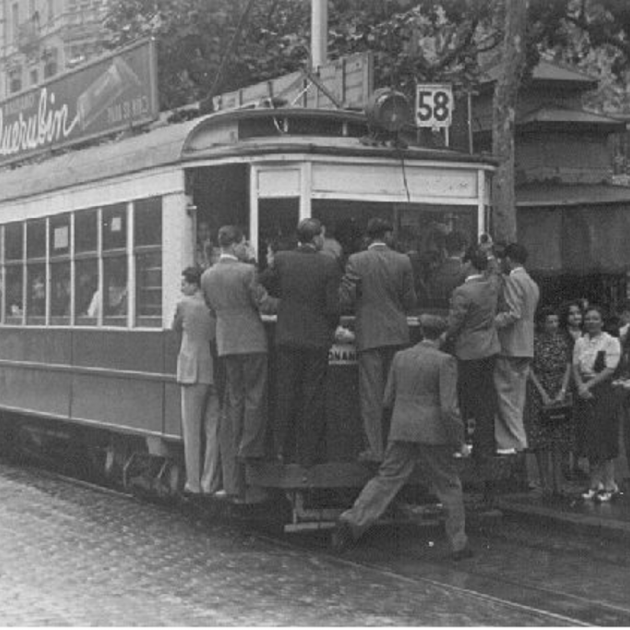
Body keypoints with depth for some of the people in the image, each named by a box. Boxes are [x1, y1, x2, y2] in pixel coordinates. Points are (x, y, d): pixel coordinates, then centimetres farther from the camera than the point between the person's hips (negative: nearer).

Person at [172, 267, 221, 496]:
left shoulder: (185, 305, -5)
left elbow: (176, 329, 11)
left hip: (193, 372, -4)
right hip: (218, 371, 4)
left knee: (192, 430, 2)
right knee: (213, 430, 7)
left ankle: (194, 483, 1)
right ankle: (210, 483, 8)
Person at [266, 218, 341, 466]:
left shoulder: (281, 259, -4)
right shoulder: (329, 266, -9)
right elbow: (333, 306, -9)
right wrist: (330, 331, 7)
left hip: (286, 337, 2)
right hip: (317, 338, -2)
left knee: (286, 392, 12)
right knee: (312, 396, 6)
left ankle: (281, 446, 10)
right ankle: (308, 453, 9)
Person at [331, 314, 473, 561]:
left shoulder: (400, 357, 7)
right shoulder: (444, 361, -8)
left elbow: (389, 399, 11)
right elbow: (449, 408, -14)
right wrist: (459, 443, -5)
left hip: (401, 431, 4)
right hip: (433, 434, -4)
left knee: (386, 480, 3)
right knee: (449, 487, 11)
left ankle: (352, 522, -16)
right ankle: (458, 544, 15)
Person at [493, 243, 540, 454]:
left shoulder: (512, 280, -12)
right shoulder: (532, 284, 16)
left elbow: (513, 314, -21)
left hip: (510, 347, -9)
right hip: (526, 347, 9)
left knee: (506, 396, -5)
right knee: (517, 397, 12)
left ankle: (512, 442, -6)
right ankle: (517, 440, 15)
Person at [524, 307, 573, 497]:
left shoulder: (562, 339, 7)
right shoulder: (533, 340, -3)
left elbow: (568, 367, 6)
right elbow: (530, 369, -5)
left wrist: (563, 391, -6)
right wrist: (543, 394, -11)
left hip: (559, 393, 3)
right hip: (538, 392, -3)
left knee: (559, 438, 0)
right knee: (541, 439, -4)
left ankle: (558, 483, 3)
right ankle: (545, 483, -2)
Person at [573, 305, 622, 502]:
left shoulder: (611, 342, -2)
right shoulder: (580, 342, 13)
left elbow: (609, 370, -9)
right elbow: (575, 367, 8)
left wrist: (589, 385, -14)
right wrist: (581, 386, -9)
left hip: (604, 392, -4)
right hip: (585, 392, 4)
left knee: (605, 438, -7)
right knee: (591, 437, 3)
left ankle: (609, 484, -4)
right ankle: (595, 484, 8)